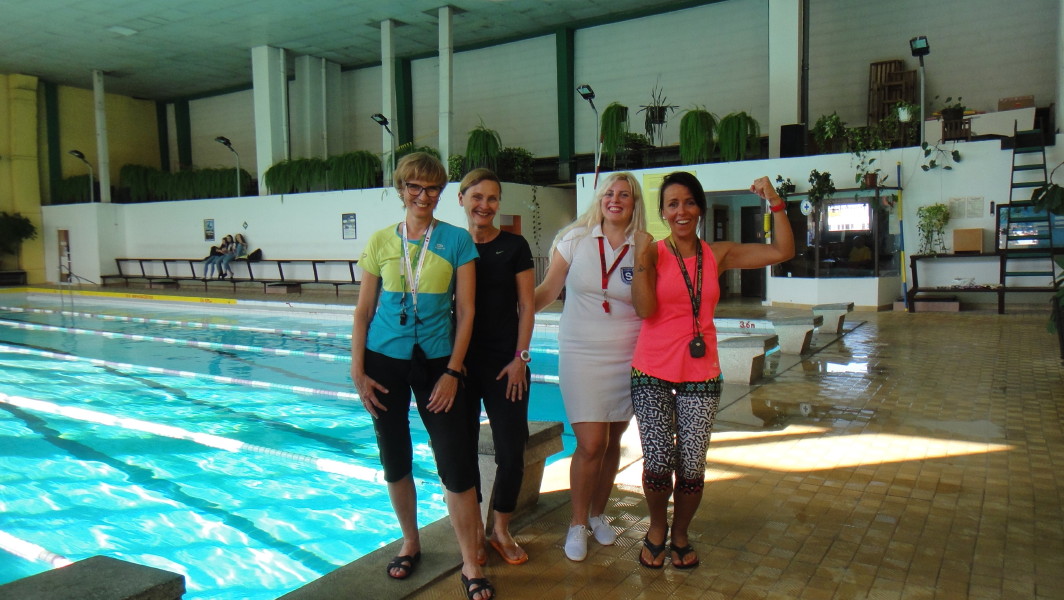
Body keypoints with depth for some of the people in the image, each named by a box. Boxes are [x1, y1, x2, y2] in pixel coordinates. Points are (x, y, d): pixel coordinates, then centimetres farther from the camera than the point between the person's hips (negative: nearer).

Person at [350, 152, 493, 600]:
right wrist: (357, 371, -1)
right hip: (385, 360, 2)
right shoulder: (381, 241, 3)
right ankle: (410, 542, 34)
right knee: (395, 460, 13)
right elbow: (363, 311, 5)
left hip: (437, 361, -2)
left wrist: (453, 371, -9)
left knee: (456, 463, -5)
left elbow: (465, 311, -3)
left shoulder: (457, 240, -1)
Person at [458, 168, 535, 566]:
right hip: (461, 360, 1)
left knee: (512, 449, 1)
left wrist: (520, 358, -7)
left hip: (505, 362, -1)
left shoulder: (514, 247, 0)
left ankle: (501, 530, 21)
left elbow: (527, 307, 0)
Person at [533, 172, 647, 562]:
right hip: (581, 354, -1)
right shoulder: (575, 238, -1)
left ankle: (598, 514, 33)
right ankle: (578, 523, 15)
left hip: (626, 357, 2)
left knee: (611, 441, 11)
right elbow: (548, 290, 2)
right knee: (591, 444, -7)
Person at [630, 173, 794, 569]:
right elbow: (645, 309, -13)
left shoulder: (718, 255, 8)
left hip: (700, 376, 2)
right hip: (652, 373, -2)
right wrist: (641, 257, -18)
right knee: (658, 462, -4)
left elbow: (783, 251, 7)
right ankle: (656, 529, 27)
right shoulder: (653, 253, -1)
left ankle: (680, 535, 30)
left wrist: (774, 202, -1)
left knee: (691, 467, 3)